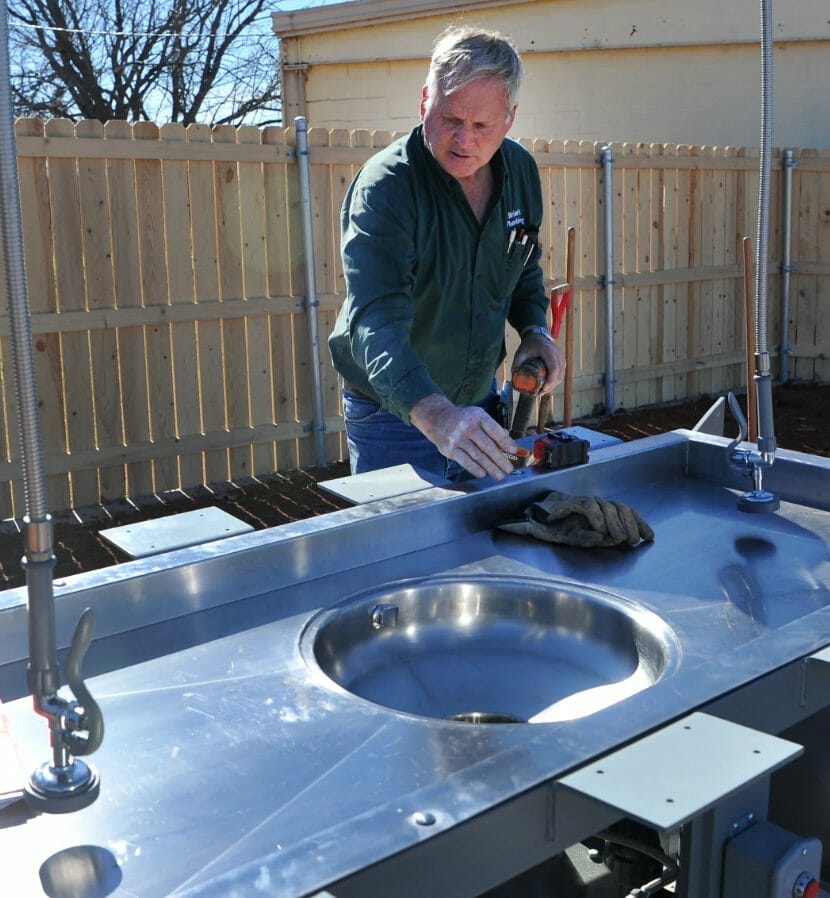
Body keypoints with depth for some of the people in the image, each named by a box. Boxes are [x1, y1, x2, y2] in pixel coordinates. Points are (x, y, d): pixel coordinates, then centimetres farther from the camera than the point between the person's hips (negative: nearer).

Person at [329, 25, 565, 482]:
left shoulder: (520, 170, -3)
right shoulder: (384, 187, -24)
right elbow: (376, 324, -38)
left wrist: (534, 329, -5)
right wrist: (436, 415, -53)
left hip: (479, 401, 6)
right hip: (393, 413, -6)